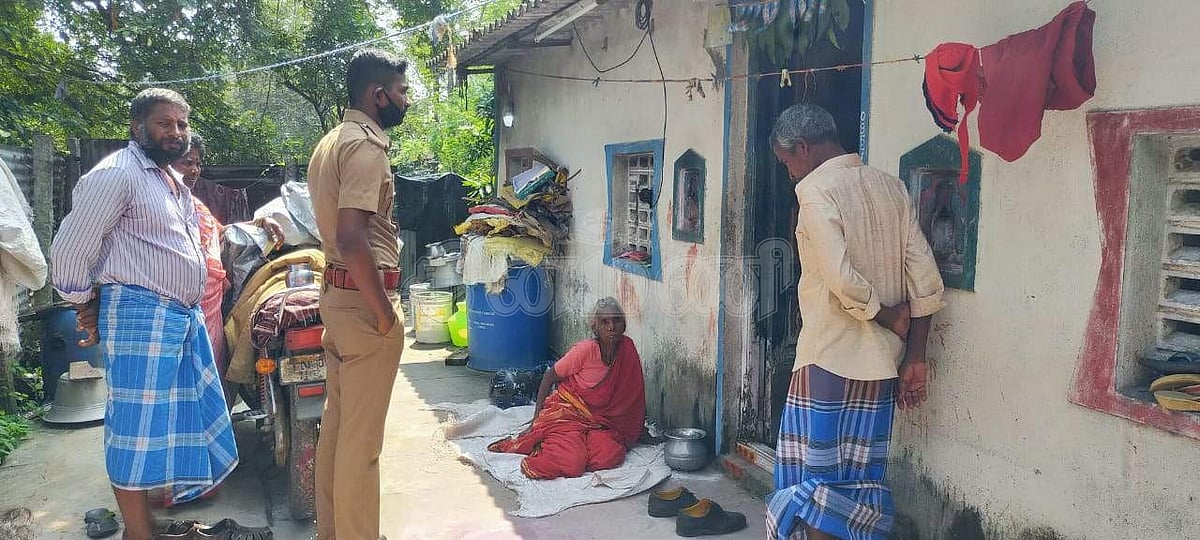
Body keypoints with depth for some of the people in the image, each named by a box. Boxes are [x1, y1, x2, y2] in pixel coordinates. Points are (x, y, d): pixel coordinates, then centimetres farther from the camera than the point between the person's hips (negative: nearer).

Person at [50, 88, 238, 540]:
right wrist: (87, 311, -3)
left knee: (189, 412, 17)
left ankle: (185, 489, 33)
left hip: (185, 315, 9)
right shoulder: (117, 174, -10)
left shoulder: (174, 182, 18)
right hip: (141, 315, -9)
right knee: (137, 424, -2)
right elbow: (70, 249, -11)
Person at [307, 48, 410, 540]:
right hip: (364, 298, -10)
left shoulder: (331, 141, 15)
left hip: (335, 293, 10)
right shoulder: (366, 145, -16)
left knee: (336, 421, 18)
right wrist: (385, 313, -19)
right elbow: (352, 239, -26)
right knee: (362, 436, -1)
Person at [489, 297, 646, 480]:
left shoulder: (627, 348, -5)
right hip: (565, 413, -4)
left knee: (610, 456, -25)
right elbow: (549, 377, -5)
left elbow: (634, 395, 9)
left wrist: (640, 430, 12)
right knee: (572, 464, -27)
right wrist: (537, 418, -6)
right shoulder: (585, 350, -17)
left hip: (598, 420, 5)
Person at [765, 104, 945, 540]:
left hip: (829, 358, -7)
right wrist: (915, 359, 8)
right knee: (862, 481, 14)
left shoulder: (816, 191, -11)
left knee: (815, 481, 5)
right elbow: (926, 283, 4)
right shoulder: (891, 187, 8)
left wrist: (890, 319, -5)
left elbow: (842, 280, -23)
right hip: (881, 363, 7)